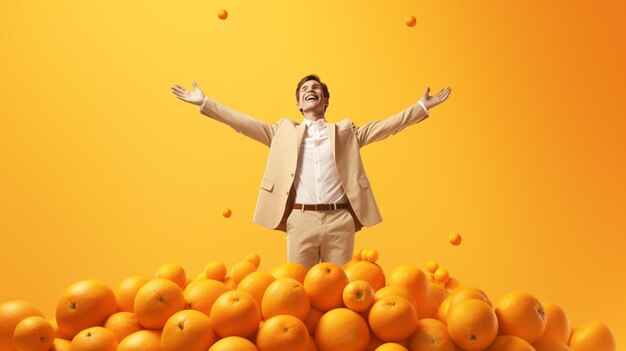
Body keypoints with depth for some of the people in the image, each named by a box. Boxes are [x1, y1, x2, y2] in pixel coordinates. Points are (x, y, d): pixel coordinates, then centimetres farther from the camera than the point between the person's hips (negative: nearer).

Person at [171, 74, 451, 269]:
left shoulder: (345, 132, 17)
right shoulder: (285, 131, 17)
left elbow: (385, 126, 12)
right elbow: (244, 123, 11)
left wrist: (423, 106, 6)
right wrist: (205, 103, 6)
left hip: (340, 220, 0)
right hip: (300, 220, 0)